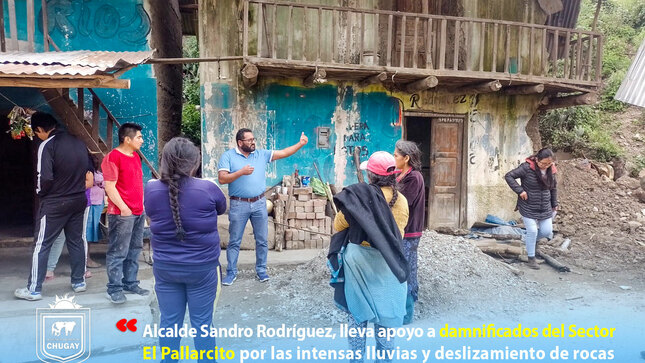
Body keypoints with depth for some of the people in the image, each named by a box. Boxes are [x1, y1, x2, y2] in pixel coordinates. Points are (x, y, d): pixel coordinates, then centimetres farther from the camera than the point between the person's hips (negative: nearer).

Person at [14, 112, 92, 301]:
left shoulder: (47, 145, -14)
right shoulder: (79, 143, 5)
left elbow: (45, 177, -20)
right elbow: (89, 171, 11)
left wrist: (40, 193, -2)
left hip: (54, 203, -6)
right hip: (78, 201, 6)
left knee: (41, 245, 4)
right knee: (76, 241, 14)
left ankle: (33, 289, 9)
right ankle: (79, 282, 21)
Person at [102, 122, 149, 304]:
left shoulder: (135, 156, 15)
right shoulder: (113, 157, -10)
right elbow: (109, 186, -14)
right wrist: (123, 208, -16)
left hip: (139, 212, 9)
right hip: (122, 214, -8)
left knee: (134, 250, 14)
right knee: (118, 253, -2)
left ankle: (130, 283, 24)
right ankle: (114, 289, 5)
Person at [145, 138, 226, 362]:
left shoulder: (150, 190, -8)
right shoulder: (208, 189, -17)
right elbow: (222, 209, 4)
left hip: (165, 268, 3)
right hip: (202, 268, -2)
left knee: (169, 322, 15)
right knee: (202, 323, 11)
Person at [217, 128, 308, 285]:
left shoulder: (262, 154, 4)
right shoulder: (228, 156, -4)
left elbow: (283, 153, 0)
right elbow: (221, 178, -12)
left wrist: (300, 144, -11)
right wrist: (241, 172, -22)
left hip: (259, 203, 3)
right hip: (238, 204, -3)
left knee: (262, 240, 10)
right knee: (234, 241, 8)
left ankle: (261, 269, 26)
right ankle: (231, 272, 21)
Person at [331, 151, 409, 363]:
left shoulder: (357, 195, -14)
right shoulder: (401, 200, -4)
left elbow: (338, 226, -3)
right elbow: (398, 233, 6)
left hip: (358, 258, -2)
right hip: (387, 262, 2)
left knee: (357, 310, 12)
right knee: (385, 311, 13)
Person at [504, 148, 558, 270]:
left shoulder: (551, 170, 1)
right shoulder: (527, 168, -18)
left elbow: (553, 187, 15)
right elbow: (509, 176, -17)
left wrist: (554, 204, 16)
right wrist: (520, 190, -23)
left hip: (545, 208, 6)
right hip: (528, 208, -5)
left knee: (547, 231, 5)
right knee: (532, 231, -6)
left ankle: (528, 241, 35)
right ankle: (531, 259, 11)